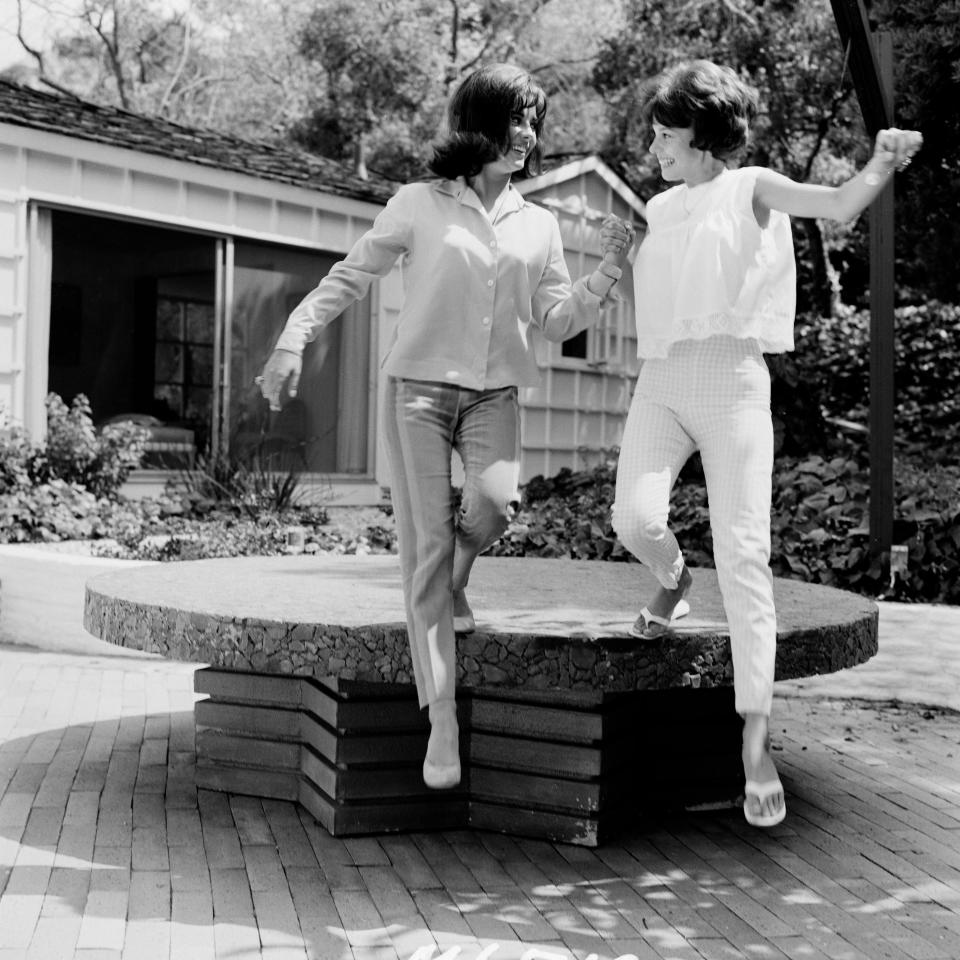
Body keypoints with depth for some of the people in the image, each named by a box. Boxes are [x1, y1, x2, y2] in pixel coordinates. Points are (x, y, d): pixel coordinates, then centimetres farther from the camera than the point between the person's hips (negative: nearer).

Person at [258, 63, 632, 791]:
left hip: (494, 394, 2)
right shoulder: (418, 206, 2)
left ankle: (455, 580, 8)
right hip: (419, 386, -2)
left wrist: (609, 271, -5)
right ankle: (443, 721, 0)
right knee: (425, 550, -7)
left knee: (499, 499, -28)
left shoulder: (539, 225, 11)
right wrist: (294, 339, -7)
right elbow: (348, 278, 4)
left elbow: (557, 321, 9)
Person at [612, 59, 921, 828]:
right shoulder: (661, 210, 22)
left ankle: (756, 744, -10)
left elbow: (840, 207, -9)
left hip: (734, 383, -4)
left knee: (744, 558, -12)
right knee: (635, 517, -23)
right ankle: (673, 578, 16)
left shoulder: (751, 188, 8)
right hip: (661, 383, 4)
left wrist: (883, 162, -25)